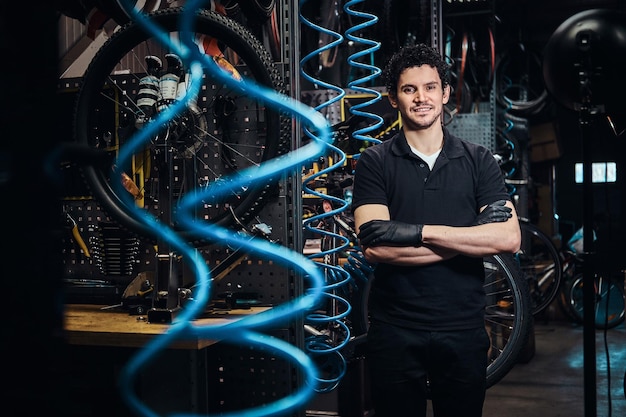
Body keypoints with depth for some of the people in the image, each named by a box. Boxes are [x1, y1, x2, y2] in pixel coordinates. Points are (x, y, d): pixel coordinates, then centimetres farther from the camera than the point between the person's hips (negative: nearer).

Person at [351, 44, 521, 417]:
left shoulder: (479, 161, 4)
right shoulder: (375, 162, -1)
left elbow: (509, 238, -10)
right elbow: (374, 245, -15)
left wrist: (421, 232, -17)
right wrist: (470, 238, -14)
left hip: (463, 330, 1)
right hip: (395, 332, -1)